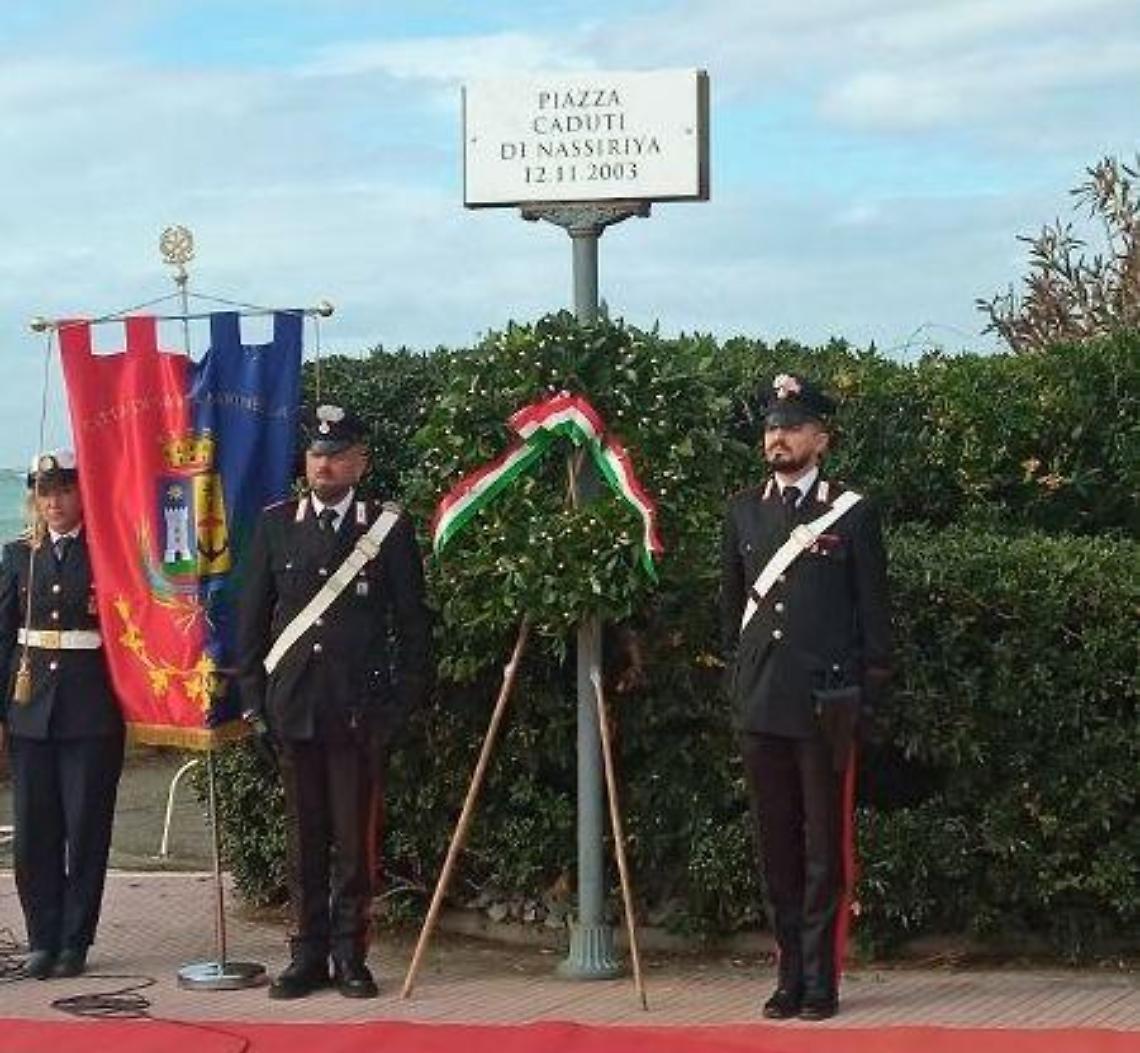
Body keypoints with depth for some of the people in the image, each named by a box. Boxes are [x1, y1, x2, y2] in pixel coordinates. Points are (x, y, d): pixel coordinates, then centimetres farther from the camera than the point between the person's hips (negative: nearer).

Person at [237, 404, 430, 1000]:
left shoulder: (389, 527, 2)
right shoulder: (275, 524, 8)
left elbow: (412, 620, 4)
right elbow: (252, 615, 11)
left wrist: (403, 699, -2)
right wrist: (253, 696, 5)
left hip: (361, 708, -2)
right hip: (292, 706, 2)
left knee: (355, 834, 1)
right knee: (303, 833, 7)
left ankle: (350, 955, 11)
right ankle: (307, 955, 15)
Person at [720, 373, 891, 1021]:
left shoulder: (852, 513, 1)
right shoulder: (743, 512, 12)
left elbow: (874, 610, 2)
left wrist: (869, 692, -2)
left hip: (825, 704, -4)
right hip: (759, 703, 4)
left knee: (823, 845, 0)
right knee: (777, 845, 7)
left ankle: (821, 981, 5)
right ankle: (790, 975, 14)